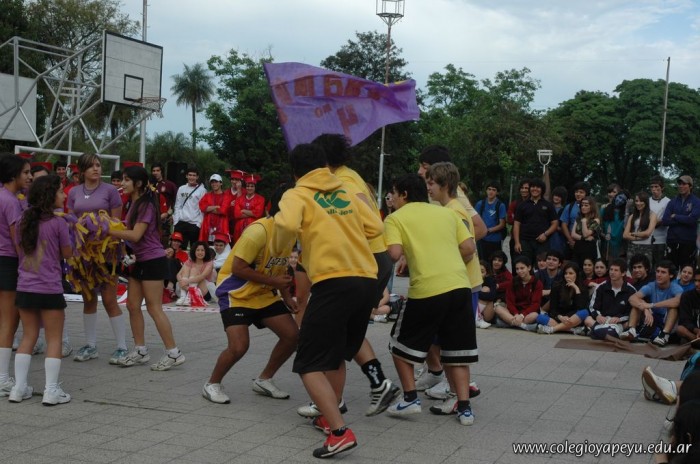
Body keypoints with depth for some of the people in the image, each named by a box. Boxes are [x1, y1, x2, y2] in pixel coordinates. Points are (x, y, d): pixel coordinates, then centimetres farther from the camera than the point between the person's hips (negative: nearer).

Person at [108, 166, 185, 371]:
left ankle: (173, 352, -1)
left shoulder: (146, 205, -16)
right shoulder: (134, 203, 13)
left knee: (154, 308, -7)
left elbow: (135, 235, -23)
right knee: (133, 305, 9)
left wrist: (108, 230, -21)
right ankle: (140, 350, 17)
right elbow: (129, 230, 11)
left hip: (152, 260, -9)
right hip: (139, 260, 9)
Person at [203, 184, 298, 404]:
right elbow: (237, 268, -24)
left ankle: (264, 380, 18)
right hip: (236, 293, -8)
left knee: (292, 335, -1)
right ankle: (212, 384, 8)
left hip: (264, 294, 8)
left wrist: (286, 297, 5)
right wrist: (272, 281, -23)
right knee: (239, 346, -20)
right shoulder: (259, 230, -26)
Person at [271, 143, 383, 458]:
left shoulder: (297, 195, 4)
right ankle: (330, 417, 32)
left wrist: (277, 249, 4)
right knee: (337, 355, 25)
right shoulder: (347, 193, 20)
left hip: (334, 283, -6)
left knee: (310, 364, 0)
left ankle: (340, 432, -12)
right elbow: (376, 227, 15)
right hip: (367, 281, 7)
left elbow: (287, 225, -16)